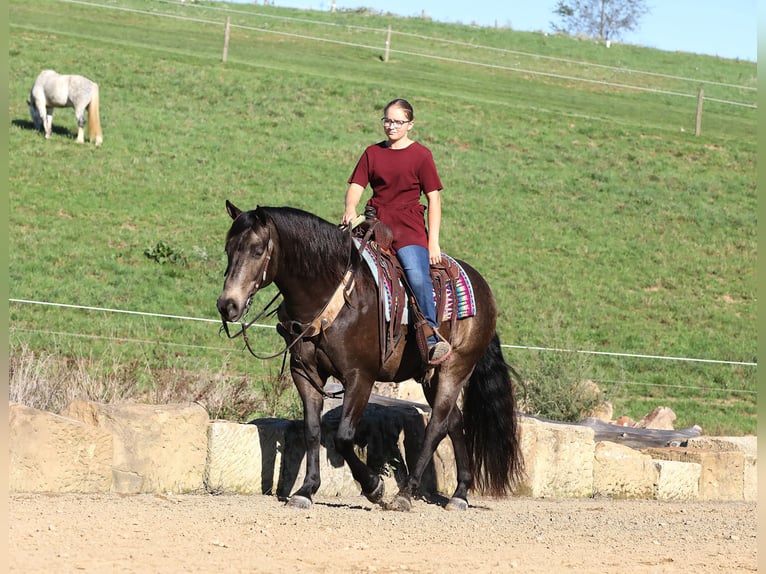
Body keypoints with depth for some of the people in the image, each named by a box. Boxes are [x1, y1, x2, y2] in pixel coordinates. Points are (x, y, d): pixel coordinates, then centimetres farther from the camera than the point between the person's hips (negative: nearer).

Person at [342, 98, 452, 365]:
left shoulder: (421, 155, 3)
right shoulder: (372, 153, 14)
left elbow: (434, 198, 2)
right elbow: (356, 185, 8)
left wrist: (433, 241, -6)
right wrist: (350, 210, -15)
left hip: (409, 226, -4)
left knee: (417, 275, -26)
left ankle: (432, 336, -23)